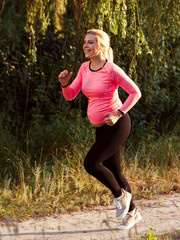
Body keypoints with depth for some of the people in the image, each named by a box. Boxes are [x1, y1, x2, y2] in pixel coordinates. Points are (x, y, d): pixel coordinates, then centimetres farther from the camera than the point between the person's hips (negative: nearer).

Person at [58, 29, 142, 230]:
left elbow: (135, 93, -13)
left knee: (91, 164, -13)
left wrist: (118, 114, -20)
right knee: (113, 171, 12)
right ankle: (132, 212, 26)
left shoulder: (112, 69, -16)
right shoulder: (84, 68, 5)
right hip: (102, 128, 8)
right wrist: (64, 83, -14)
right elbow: (70, 95, 7)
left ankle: (120, 195, 10)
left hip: (118, 125, -8)